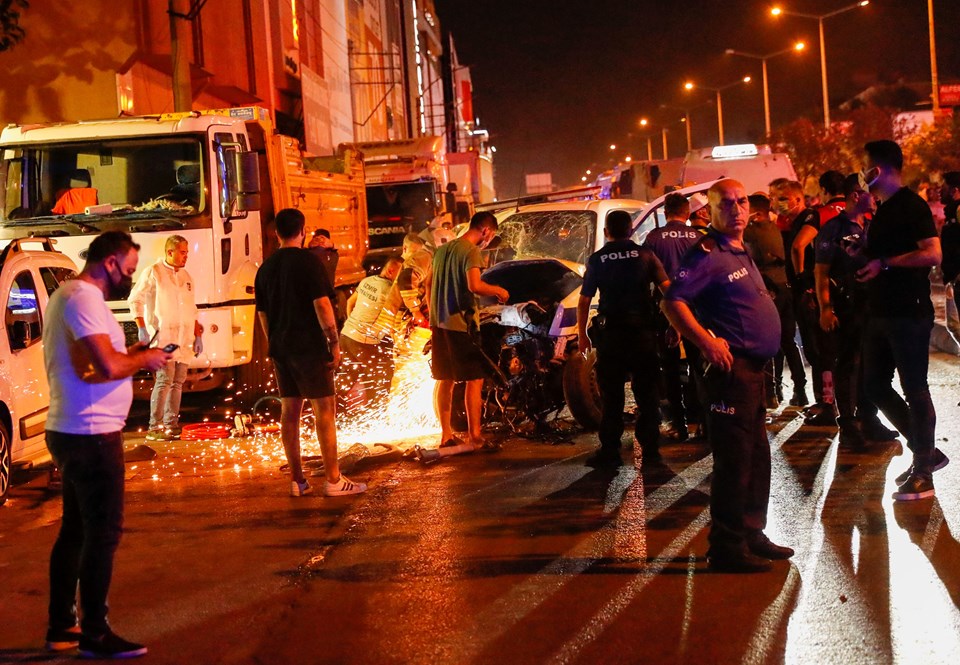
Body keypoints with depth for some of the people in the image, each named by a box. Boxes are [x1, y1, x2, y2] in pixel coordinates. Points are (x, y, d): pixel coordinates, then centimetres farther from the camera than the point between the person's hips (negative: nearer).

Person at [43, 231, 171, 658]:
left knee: (75, 530, 17)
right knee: (103, 533, -2)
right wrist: (144, 359, -9)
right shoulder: (85, 299, -18)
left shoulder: (68, 294, 15)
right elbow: (108, 366, -26)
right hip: (91, 434, -11)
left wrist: (130, 354, 9)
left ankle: (61, 627, 25)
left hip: (70, 431, 11)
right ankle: (95, 635, 5)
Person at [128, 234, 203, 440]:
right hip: (162, 335, -7)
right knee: (165, 379, -14)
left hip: (183, 338, 7)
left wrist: (197, 335, 15)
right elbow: (134, 299, -4)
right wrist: (142, 328, -13)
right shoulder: (153, 273, -3)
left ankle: (172, 424, 15)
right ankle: (155, 427, -11)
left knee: (178, 380, 7)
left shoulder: (185, 277, 18)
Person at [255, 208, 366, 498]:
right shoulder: (307, 261, -10)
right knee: (325, 409, -3)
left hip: (280, 348, 7)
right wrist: (334, 342, -12)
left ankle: (297, 480, 11)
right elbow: (322, 304, -16)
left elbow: (262, 313, 15)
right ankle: (333, 479, -4)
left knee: (289, 410, 8)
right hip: (309, 347, -7)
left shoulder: (265, 268, 10)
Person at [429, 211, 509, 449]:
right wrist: (499, 291, -9)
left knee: (445, 380, 12)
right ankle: (474, 436, -5)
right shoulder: (471, 251, -12)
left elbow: (429, 284, 20)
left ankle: (446, 435, 18)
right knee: (475, 379, -3)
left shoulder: (442, 250, 14)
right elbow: (474, 285, -25)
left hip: (440, 323, 8)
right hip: (462, 324, -8)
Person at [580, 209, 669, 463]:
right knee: (647, 392, 9)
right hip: (643, 330, 1)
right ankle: (650, 447, 10)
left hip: (610, 333, 0)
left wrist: (582, 334, 10)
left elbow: (584, 302, 0)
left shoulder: (596, 260, 0)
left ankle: (610, 449, 4)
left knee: (611, 395, 5)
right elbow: (667, 289, -4)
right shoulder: (645, 255, 0)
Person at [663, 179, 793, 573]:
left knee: (757, 456, 17)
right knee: (734, 460, -7)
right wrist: (707, 342, -26)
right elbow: (673, 302, -23)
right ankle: (727, 547, -1)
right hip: (731, 367, -10)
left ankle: (752, 534, 28)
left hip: (753, 366, 10)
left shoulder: (741, 252, 17)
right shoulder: (708, 254, -13)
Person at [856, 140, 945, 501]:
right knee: (875, 385, 11)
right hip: (882, 312, 10)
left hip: (909, 313, -10)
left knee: (914, 389, -3)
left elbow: (932, 255, -22)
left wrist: (884, 264, -19)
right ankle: (926, 452, 22)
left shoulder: (912, 206, -12)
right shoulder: (883, 210, 15)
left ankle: (923, 474, 4)